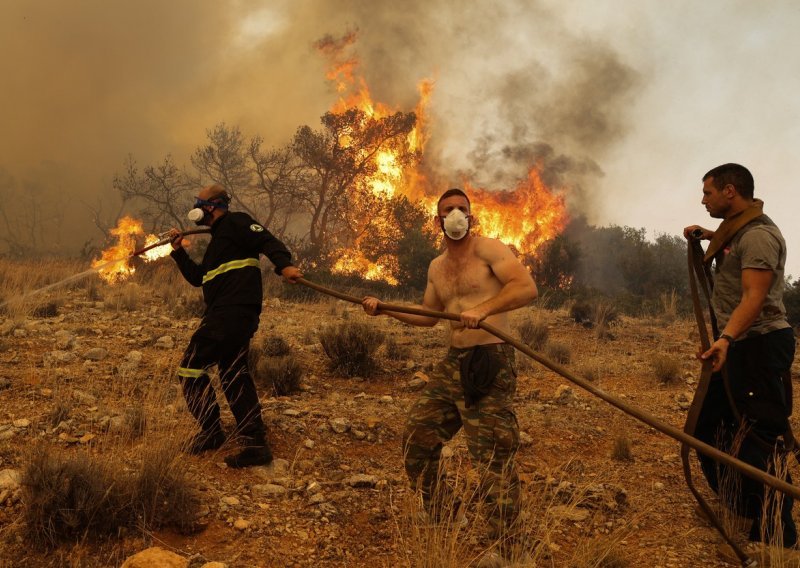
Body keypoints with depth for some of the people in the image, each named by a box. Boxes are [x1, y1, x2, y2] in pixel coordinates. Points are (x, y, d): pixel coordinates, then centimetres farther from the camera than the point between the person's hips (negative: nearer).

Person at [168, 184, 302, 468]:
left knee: (191, 367, -3)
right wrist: (179, 252, 26)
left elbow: (266, 241, -16)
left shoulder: (235, 222, -1)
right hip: (237, 317, 10)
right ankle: (256, 444, 8)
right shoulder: (218, 239, 28)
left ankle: (210, 432, 4)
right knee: (234, 375, 10)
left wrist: (284, 264, -33)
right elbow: (197, 277, 32)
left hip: (231, 313, -10)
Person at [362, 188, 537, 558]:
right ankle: (435, 523, 30)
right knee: (417, 439, 13)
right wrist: (385, 309, 20)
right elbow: (428, 315, 29)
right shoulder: (437, 267, 16)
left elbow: (527, 287, -22)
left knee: (493, 457, -10)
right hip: (453, 362, 8)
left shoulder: (488, 250, -7)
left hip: (490, 363, -8)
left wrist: (483, 309, -35)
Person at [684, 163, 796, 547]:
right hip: (737, 344, 11)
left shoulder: (758, 235, -18)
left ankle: (777, 539, -3)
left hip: (760, 346, -11)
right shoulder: (737, 229, 13)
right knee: (711, 427, 17)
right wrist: (707, 237, 23)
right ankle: (740, 509, 30)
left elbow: (754, 296, -30)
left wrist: (726, 337, -44)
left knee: (757, 441, -10)